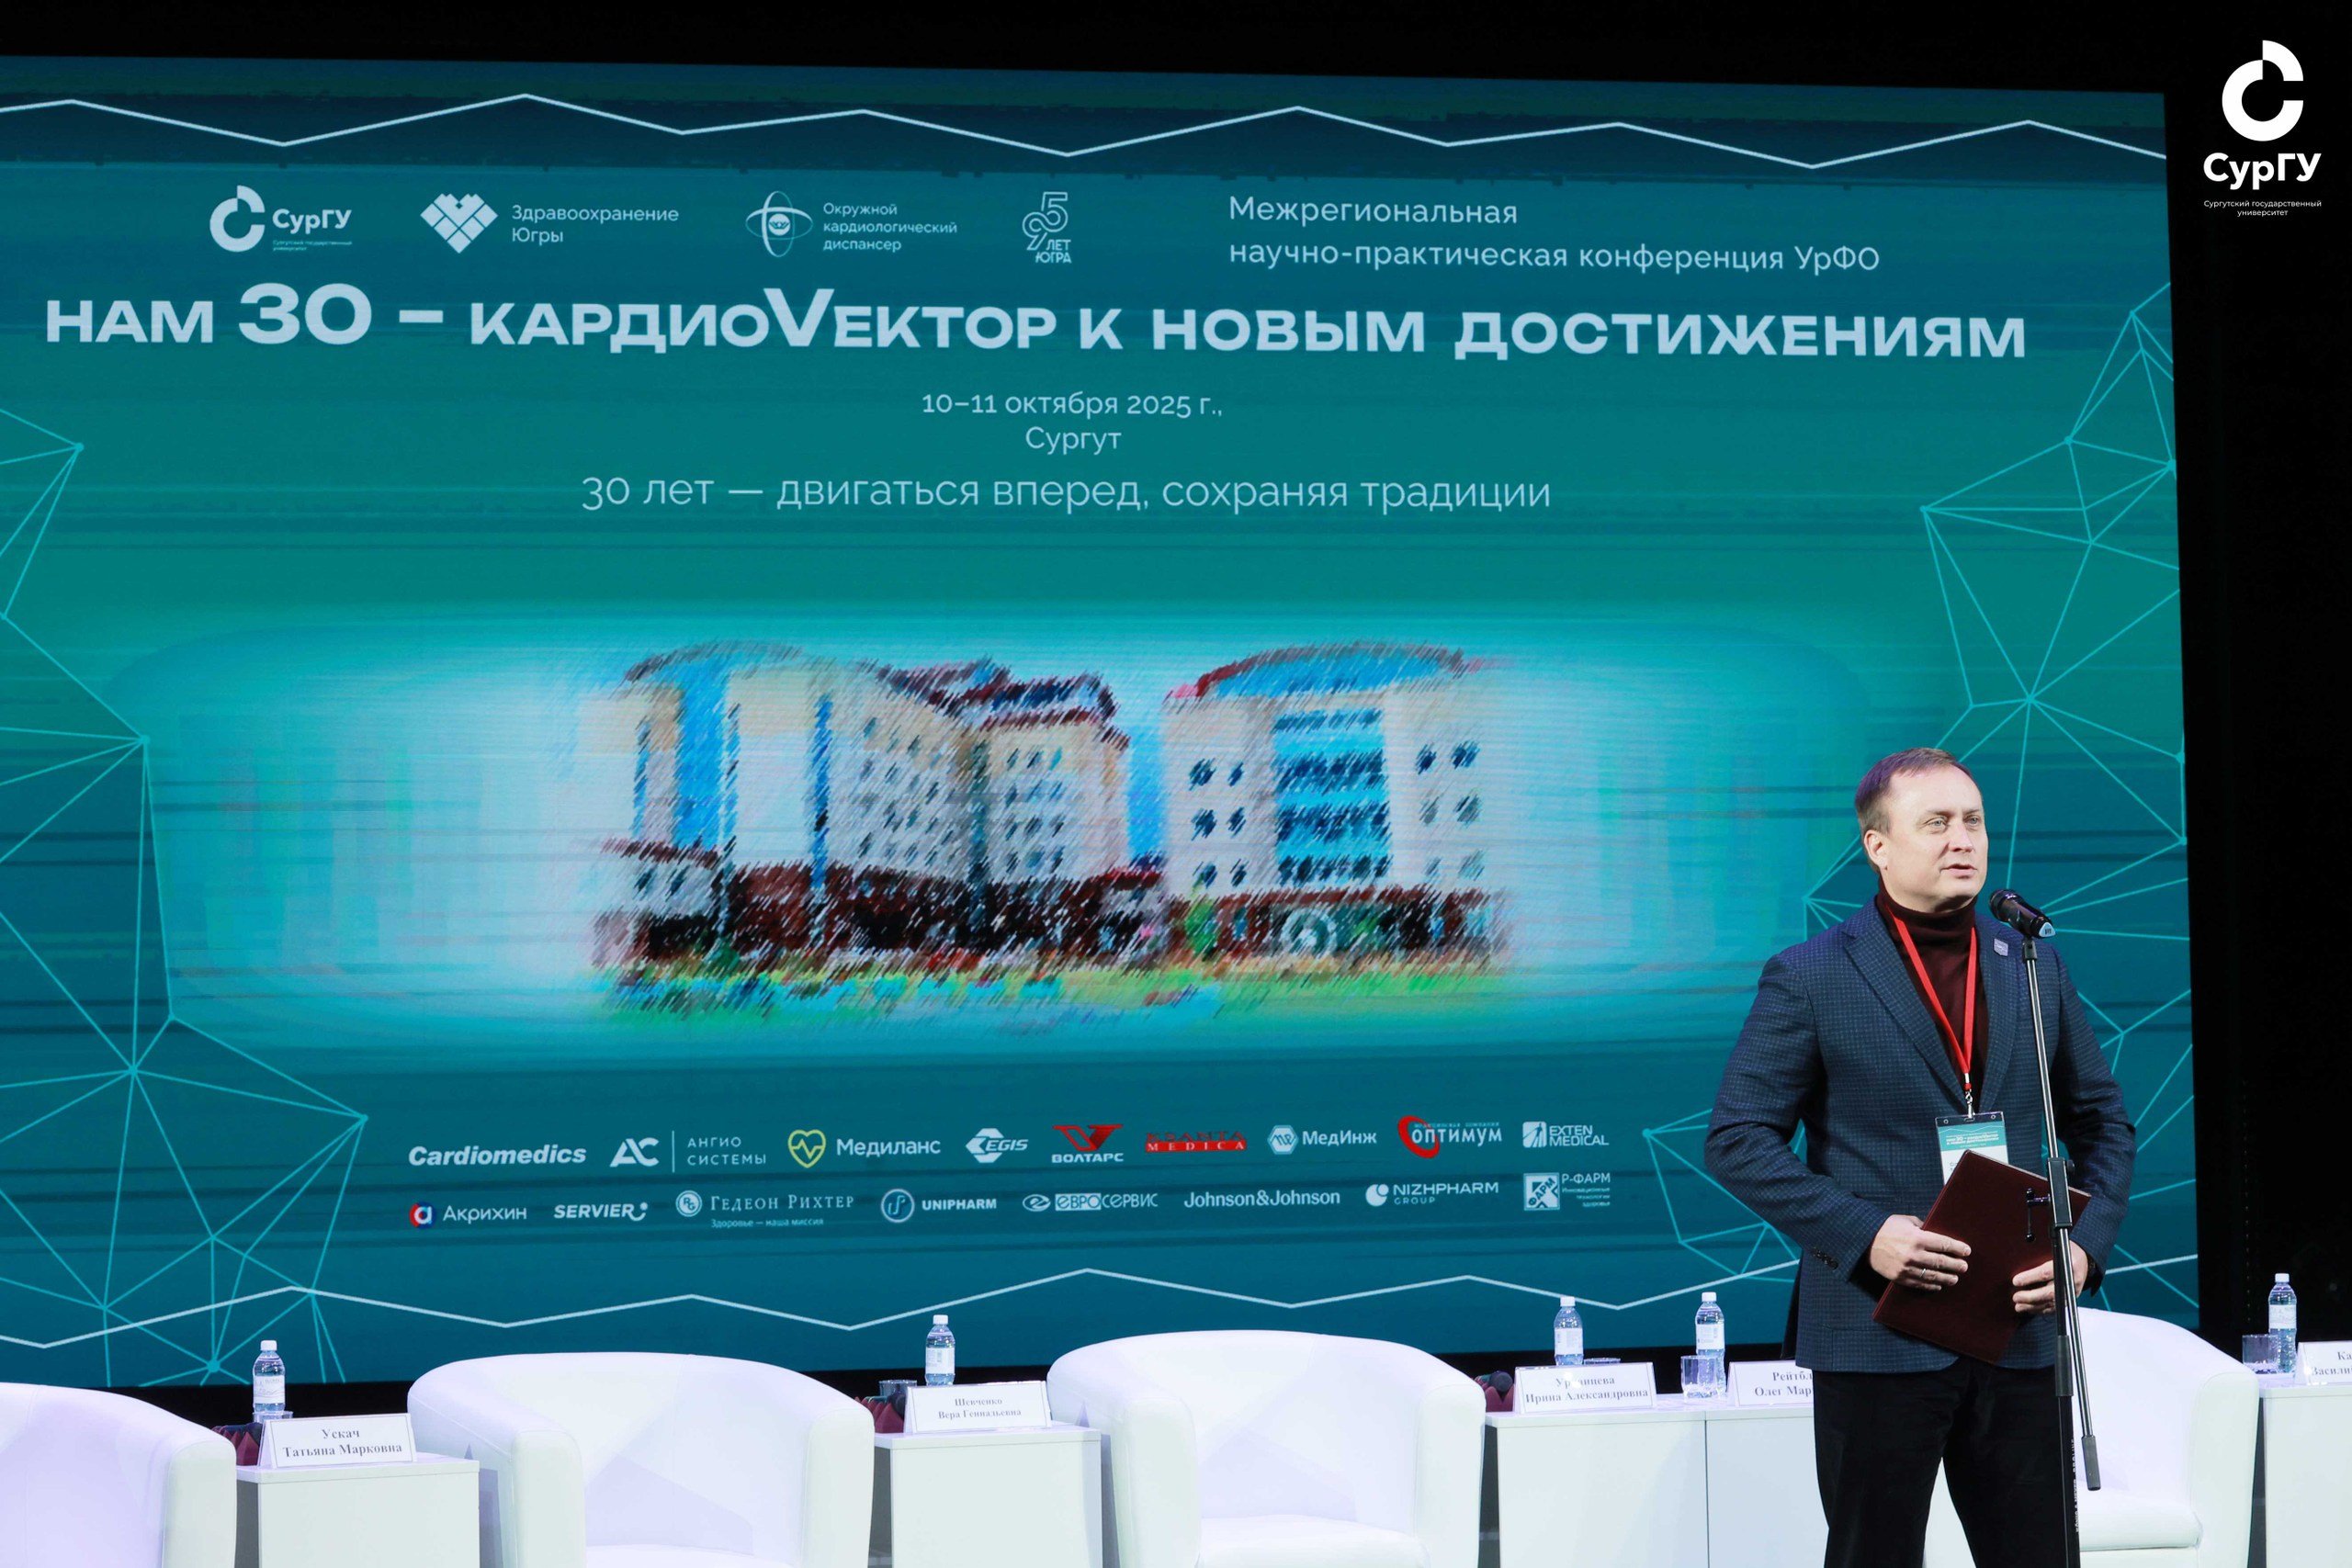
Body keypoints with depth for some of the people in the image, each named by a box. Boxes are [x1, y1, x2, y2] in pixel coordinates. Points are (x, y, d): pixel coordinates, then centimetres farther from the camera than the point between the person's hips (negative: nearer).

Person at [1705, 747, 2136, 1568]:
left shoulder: (2036, 967, 10)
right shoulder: (1809, 978, -4)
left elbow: (2102, 1121, 16)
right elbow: (1737, 1139, -6)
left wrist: (2087, 1243, -2)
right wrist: (1863, 1235, -17)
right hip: (1878, 1338, -4)